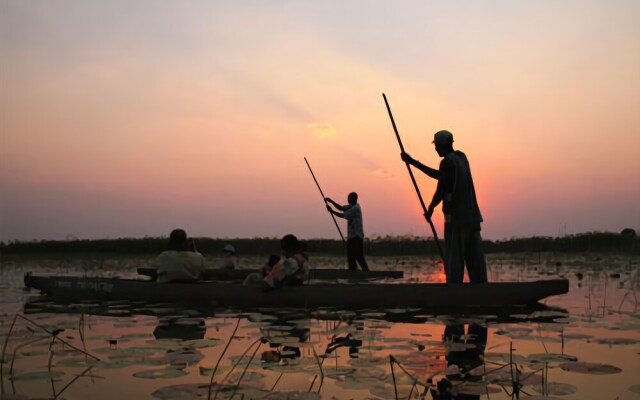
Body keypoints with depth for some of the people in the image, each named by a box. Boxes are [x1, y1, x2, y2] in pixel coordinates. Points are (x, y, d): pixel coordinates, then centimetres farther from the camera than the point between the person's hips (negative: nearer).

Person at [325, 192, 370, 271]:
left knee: (359, 256, -13)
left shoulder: (355, 208, -14)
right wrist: (331, 201, 7)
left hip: (356, 236, -10)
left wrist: (331, 211, -7)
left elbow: (342, 215, -15)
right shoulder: (352, 206, 14)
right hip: (351, 236, 10)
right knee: (351, 257, 8)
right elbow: (341, 208, 18)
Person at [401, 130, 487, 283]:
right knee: (475, 259, 6)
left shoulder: (447, 162, -9)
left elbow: (441, 189, -11)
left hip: (456, 217, -8)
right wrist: (413, 162, 25)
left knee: (453, 259, -5)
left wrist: (430, 208, 5)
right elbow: (439, 175, 23)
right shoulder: (461, 157, 16)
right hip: (472, 216, 8)